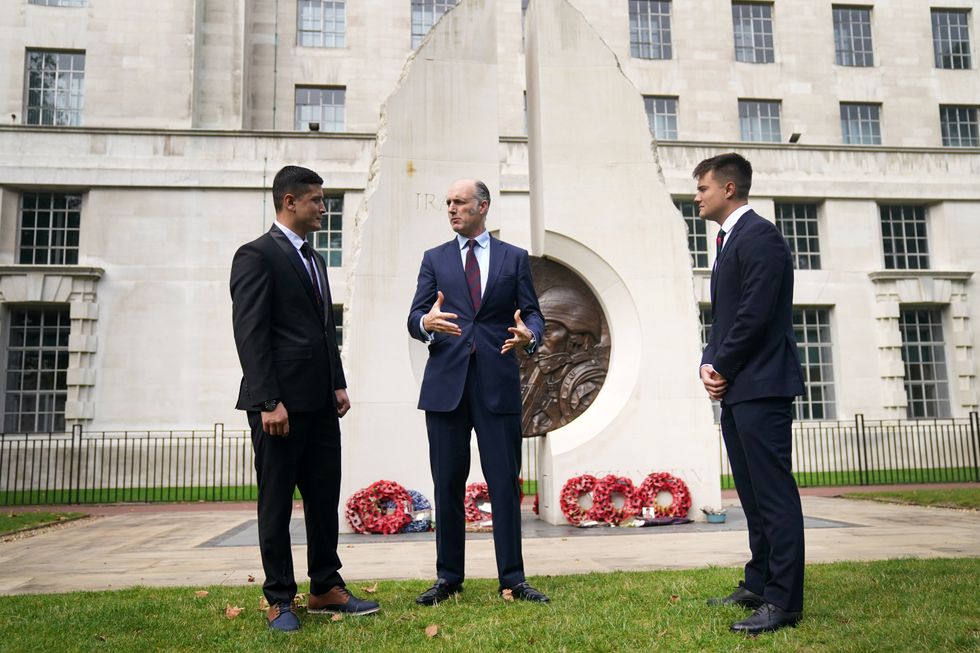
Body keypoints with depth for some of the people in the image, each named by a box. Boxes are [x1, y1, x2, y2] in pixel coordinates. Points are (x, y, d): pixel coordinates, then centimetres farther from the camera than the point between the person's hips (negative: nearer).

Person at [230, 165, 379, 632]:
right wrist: (268, 402, -19)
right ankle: (279, 600, 15)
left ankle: (326, 589, 22)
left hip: (320, 402, 8)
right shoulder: (256, 255, -6)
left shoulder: (314, 260, 19)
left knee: (325, 498, 11)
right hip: (280, 401, -8)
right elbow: (249, 332, -14)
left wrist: (338, 384, 11)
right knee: (276, 502, 4)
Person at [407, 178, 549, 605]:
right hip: (446, 382, 1)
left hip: (497, 383, -1)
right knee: (447, 484, 6)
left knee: (505, 483, 1)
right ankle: (448, 578, 19)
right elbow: (414, 317, 4)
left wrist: (528, 334, -17)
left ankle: (512, 580, 12)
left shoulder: (514, 258, 11)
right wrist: (427, 322, -20)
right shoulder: (435, 259, 13)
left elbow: (532, 313, 7)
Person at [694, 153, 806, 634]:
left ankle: (784, 602, 1)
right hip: (736, 389, 10)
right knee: (753, 492, 15)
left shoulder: (759, 235, -10)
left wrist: (722, 369, -9)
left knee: (773, 492, -6)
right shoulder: (730, 240, 20)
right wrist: (709, 364, 4)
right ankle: (759, 584, 25)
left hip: (760, 387, -10)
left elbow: (755, 314, -18)